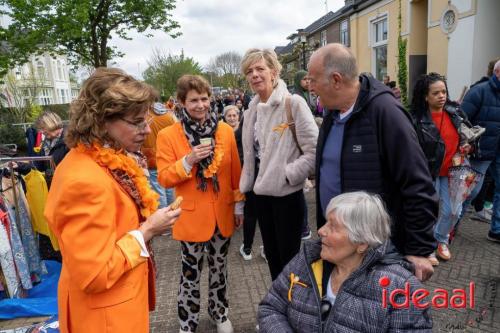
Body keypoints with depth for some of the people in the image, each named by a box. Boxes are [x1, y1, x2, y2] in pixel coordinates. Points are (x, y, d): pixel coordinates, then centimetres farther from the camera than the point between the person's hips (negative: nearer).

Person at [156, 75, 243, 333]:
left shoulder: (225, 130, -1)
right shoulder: (168, 135, -9)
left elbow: (235, 173, 5)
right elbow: (164, 178, -9)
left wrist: (239, 205, 6)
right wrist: (188, 161, -24)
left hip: (222, 214, 3)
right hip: (192, 216, -3)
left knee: (219, 267, 20)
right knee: (190, 274, 9)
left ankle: (219, 312, 43)